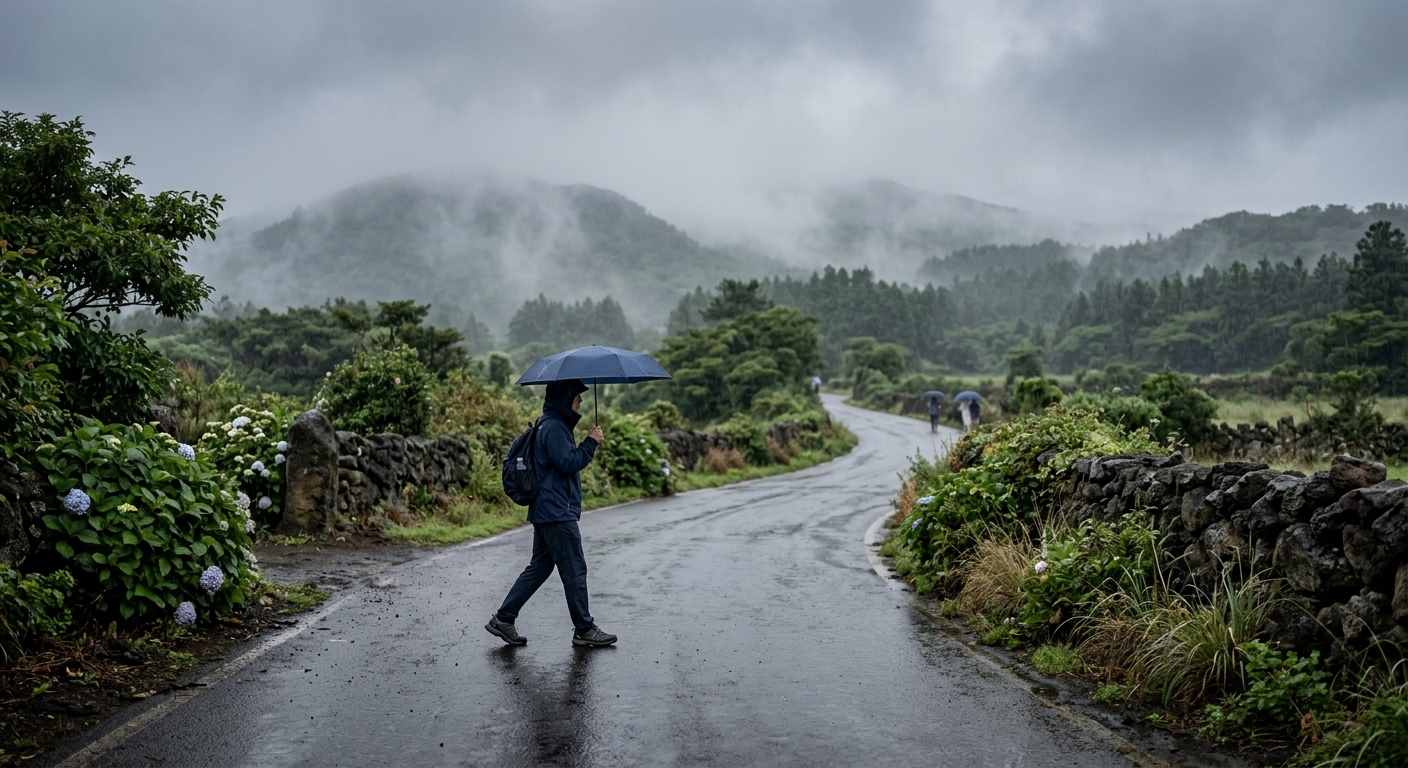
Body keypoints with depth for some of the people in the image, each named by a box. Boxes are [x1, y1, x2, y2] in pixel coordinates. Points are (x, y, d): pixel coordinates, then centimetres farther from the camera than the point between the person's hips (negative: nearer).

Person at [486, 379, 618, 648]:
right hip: (558, 512, -11)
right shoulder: (554, 427, -16)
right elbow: (569, 463, -21)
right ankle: (584, 630, 8)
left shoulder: (551, 424, 17)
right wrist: (591, 442, -13)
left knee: (540, 566, 14)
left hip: (545, 511, 11)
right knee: (575, 570, -1)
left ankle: (503, 619, 16)